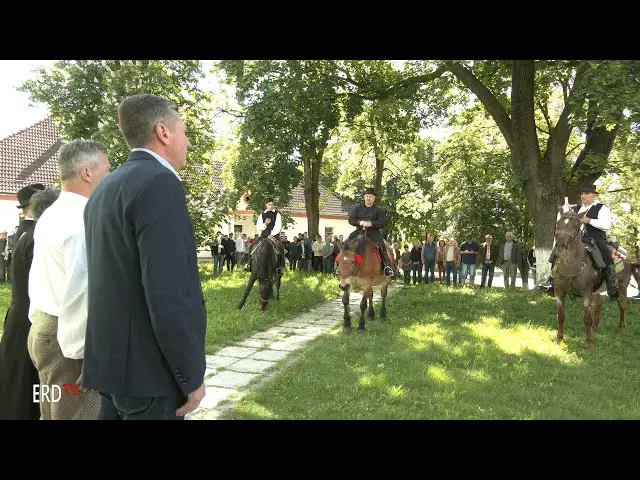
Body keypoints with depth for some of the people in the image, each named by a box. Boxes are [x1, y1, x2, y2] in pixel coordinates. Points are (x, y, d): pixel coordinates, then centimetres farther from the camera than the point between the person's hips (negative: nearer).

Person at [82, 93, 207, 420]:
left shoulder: (105, 188, 12)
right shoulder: (159, 183, -18)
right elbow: (168, 292, -24)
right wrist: (192, 375, -15)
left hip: (111, 360, 9)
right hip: (148, 368, -9)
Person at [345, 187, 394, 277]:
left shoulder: (379, 209, 4)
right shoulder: (358, 208, 11)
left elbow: (383, 222, -5)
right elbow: (351, 219, 5)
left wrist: (371, 223, -20)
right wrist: (359, 222, -15)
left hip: (373, 231, -2)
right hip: (359, 231, 3)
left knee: (381, 245, -26)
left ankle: (387, 266, -25)